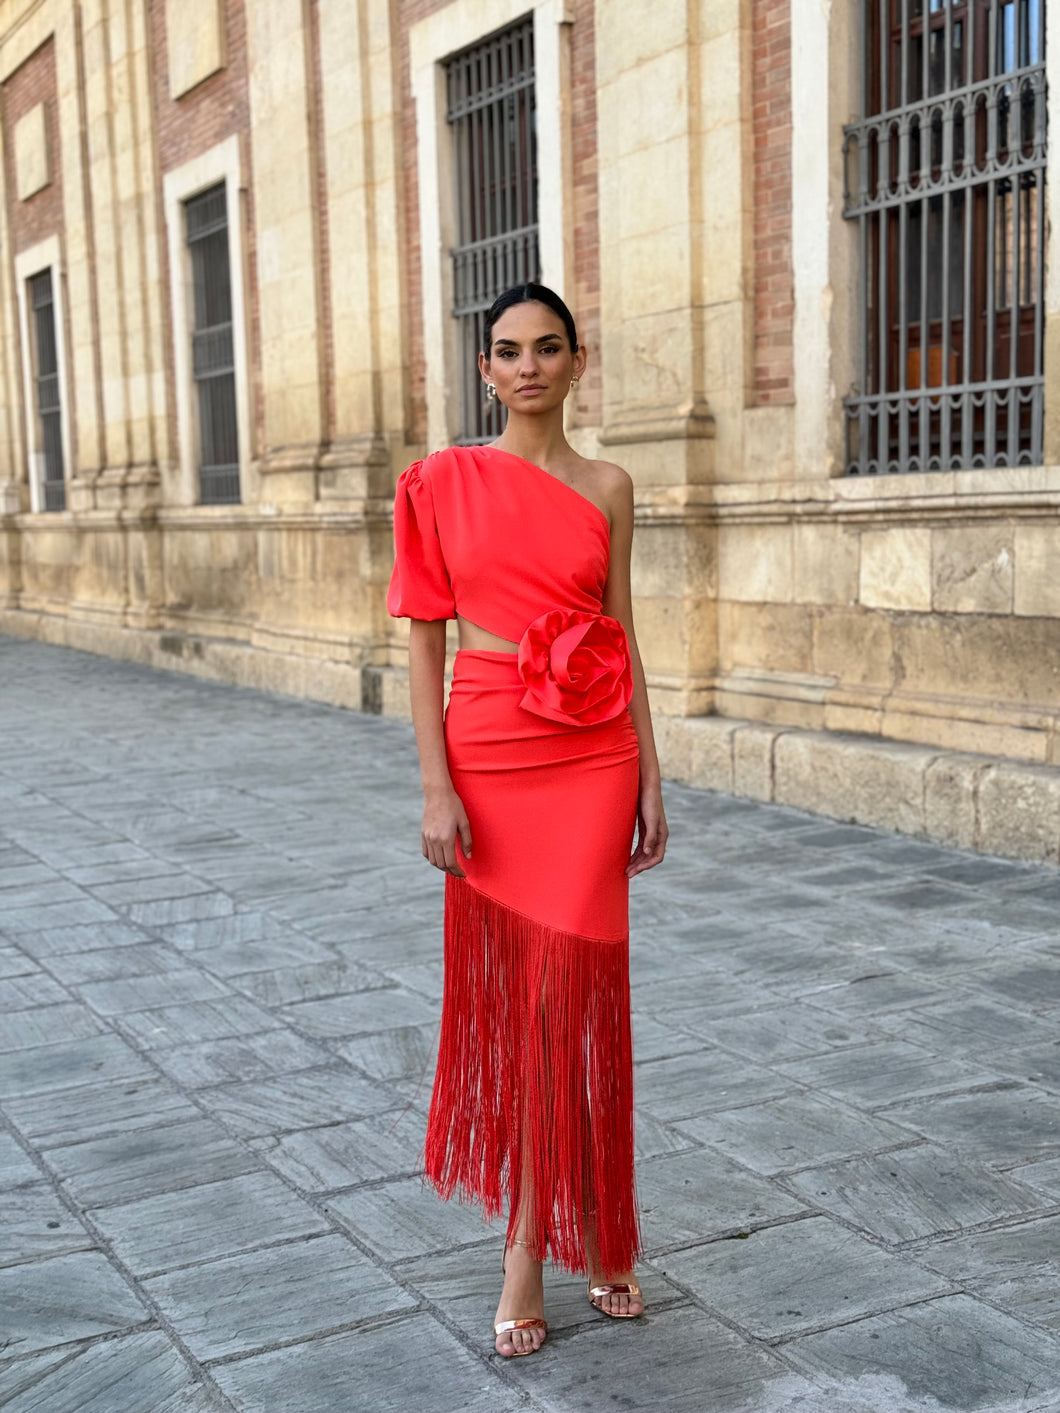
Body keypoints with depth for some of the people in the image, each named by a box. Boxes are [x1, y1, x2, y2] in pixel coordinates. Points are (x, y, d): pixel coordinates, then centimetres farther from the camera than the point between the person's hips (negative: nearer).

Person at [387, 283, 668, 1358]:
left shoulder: (607, 489, 7)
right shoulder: (444, 482, 1)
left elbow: (623, 637, 9)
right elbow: (425, 638, -1)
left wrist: (650, 778, 5)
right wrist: (436, 787, -8)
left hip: (593, 757, 1)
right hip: (491, 755, -1)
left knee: (565, 994, 0)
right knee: (508, 994, 6)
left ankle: (530, 1250, 14)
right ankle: (581, 1237, 23)